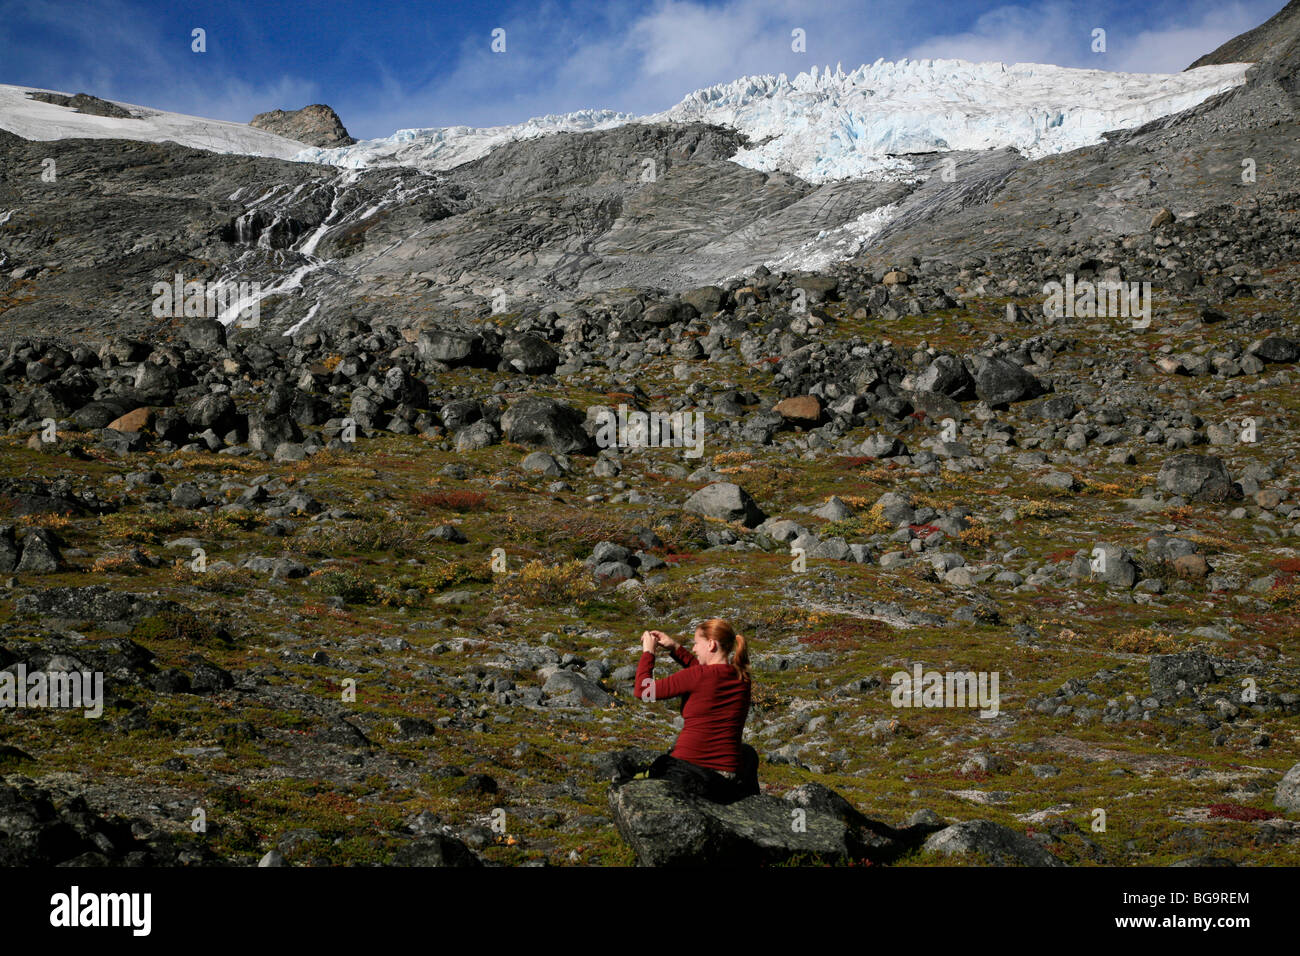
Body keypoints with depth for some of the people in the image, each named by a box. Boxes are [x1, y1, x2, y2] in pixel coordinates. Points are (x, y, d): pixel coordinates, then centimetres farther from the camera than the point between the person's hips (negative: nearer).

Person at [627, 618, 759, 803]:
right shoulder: (743, 680, 1)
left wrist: (648, 652, 5)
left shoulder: (698, 677, -16)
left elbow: (643, 691, -8)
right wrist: (675, 648, 23)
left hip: (685, 773, -4)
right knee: (748, 753, 40)